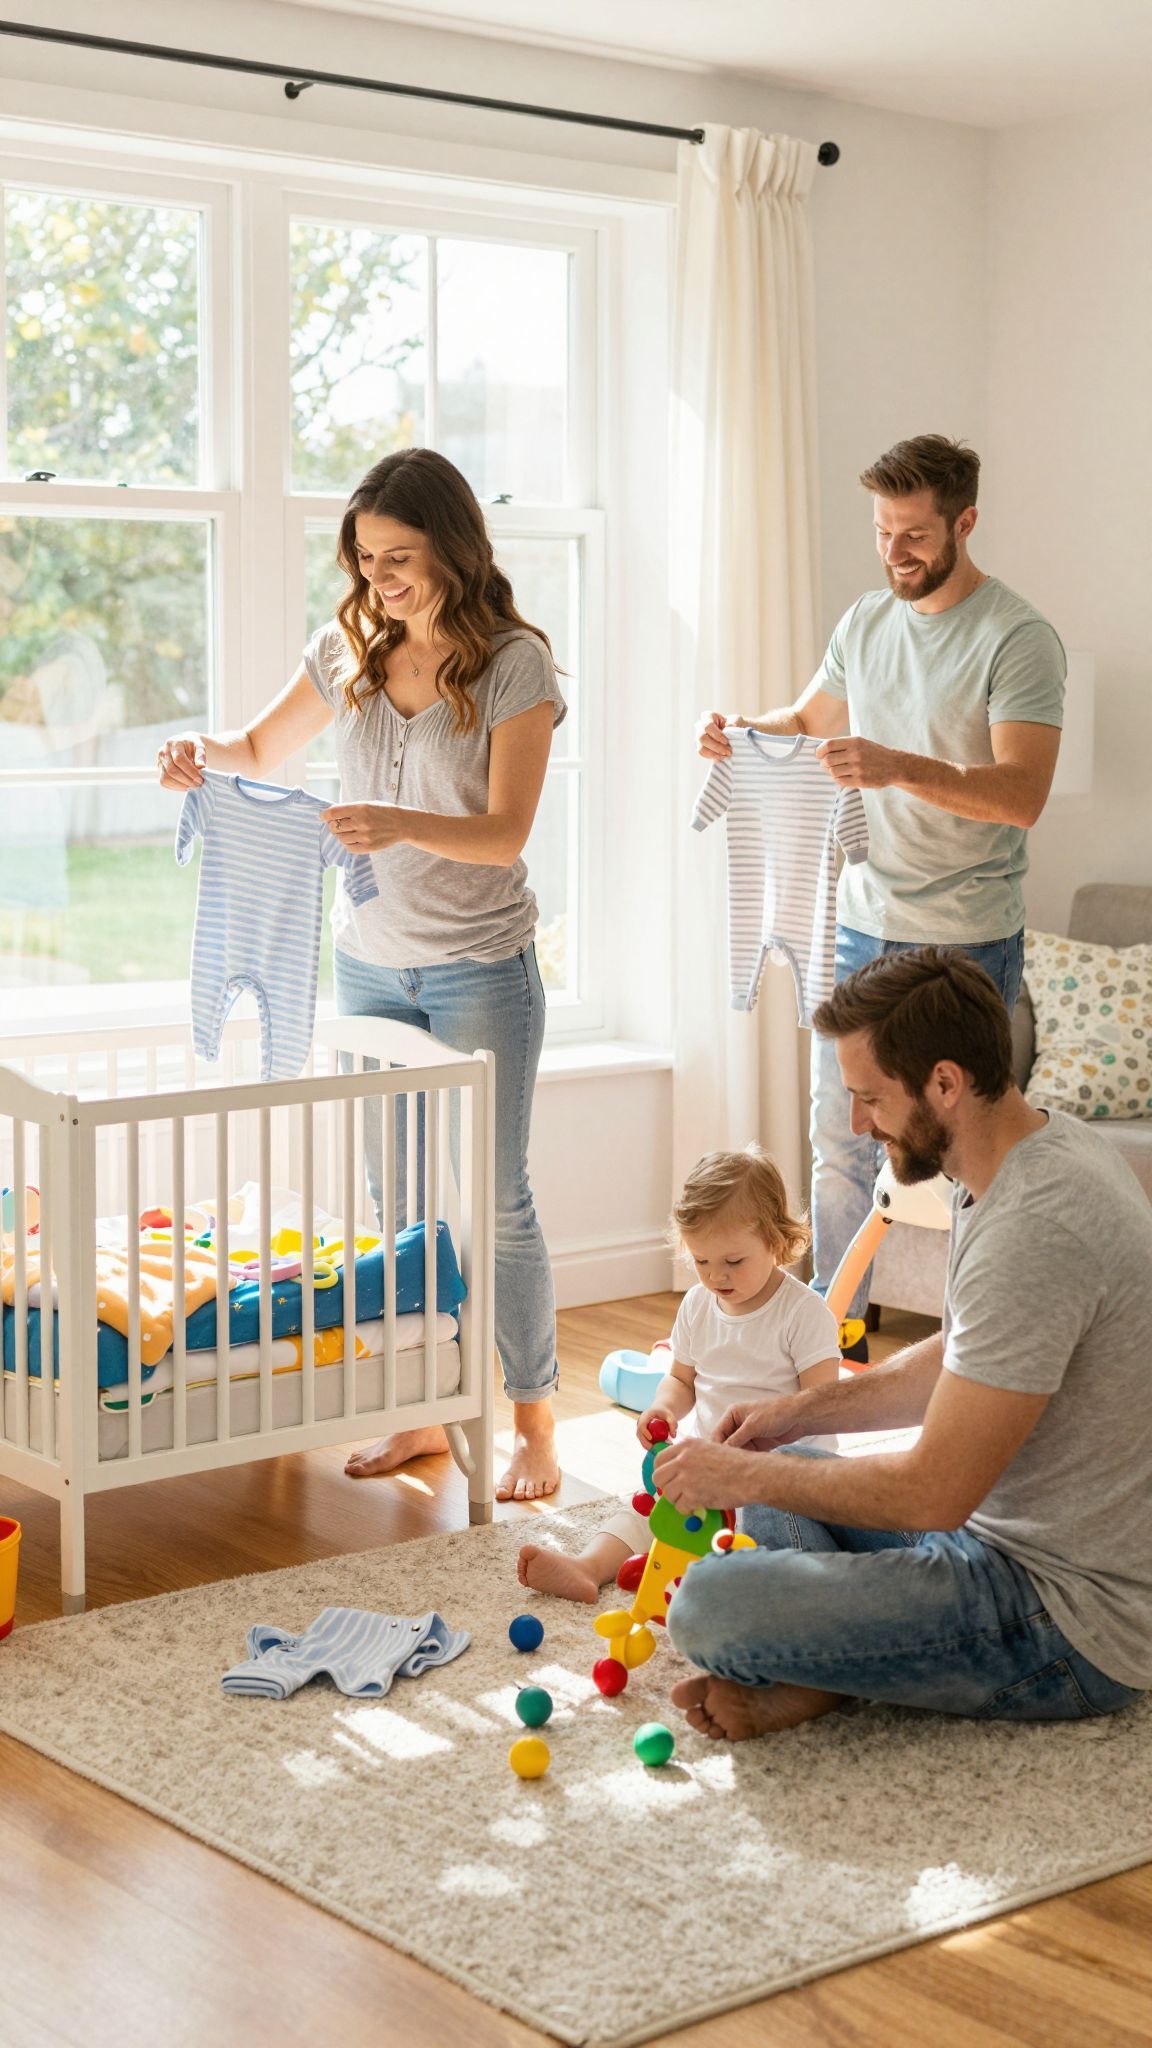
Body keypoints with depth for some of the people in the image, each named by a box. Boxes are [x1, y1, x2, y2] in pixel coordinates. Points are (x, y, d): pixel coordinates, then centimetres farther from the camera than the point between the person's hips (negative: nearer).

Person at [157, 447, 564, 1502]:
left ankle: (535, 1423, 12)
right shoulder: (349, 648, 3)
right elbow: (263, 750, 16)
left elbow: (506, 832, -18)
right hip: (369, 959, 5)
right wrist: (203, 750, -6)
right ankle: (422, 1412, 22)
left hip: (481, 966, -5)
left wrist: (402, 825, -35)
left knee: (495, 1199, 0)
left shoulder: (515, 663, -11)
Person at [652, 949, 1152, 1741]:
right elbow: (959, 1359, 20)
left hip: (1073, 1620, -11)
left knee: (711, 1608, -25)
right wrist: (805, 1409, 9)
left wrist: (745, 1477, -11)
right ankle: (833, 1670, 0)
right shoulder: (1046, 1143, 4)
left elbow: (933, 1493, -24)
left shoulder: (1035, 1230, -29)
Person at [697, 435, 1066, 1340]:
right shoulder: (867, 622, 9)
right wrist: (742, 732, 1)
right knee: (840, 1144, 12)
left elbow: (1022, 793, -22)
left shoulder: (1018, 639, -13)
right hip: (861, 926, 7)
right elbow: (809, 720, 23)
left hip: (965, 943, -6)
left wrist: (901, 768, -36)